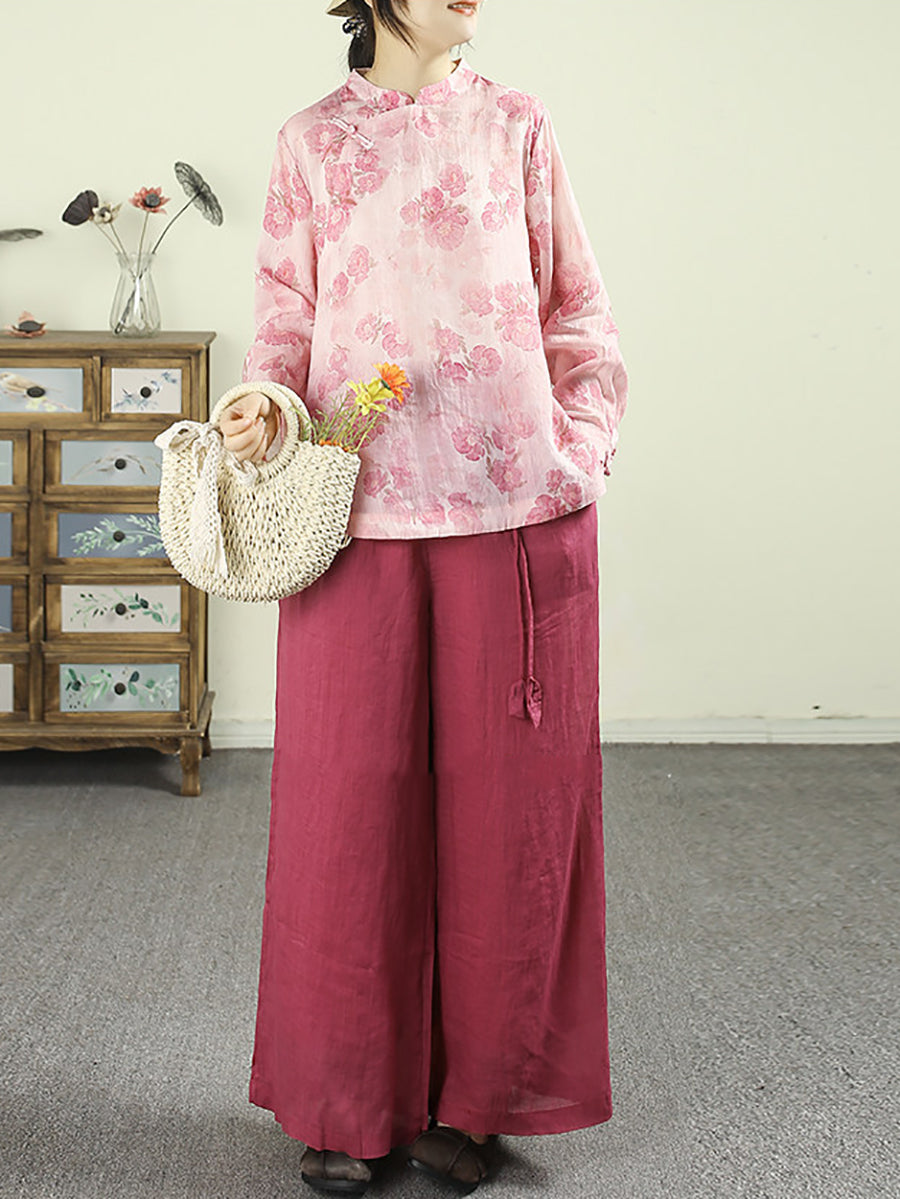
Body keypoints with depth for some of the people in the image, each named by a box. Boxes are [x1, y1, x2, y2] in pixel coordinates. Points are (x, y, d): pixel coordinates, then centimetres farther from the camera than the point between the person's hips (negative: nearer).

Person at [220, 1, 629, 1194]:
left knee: (508, 797, 3)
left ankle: (474, 1096, 19)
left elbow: (578, 313, 13)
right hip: (355, 511, 0)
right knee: (350, 800, 1)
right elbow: (287, 315, 12)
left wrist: (580, 450, 2)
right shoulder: (311, 142, 11)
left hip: (515, 511, 1)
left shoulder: (516, 126, 12)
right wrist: (266, 400, -8)